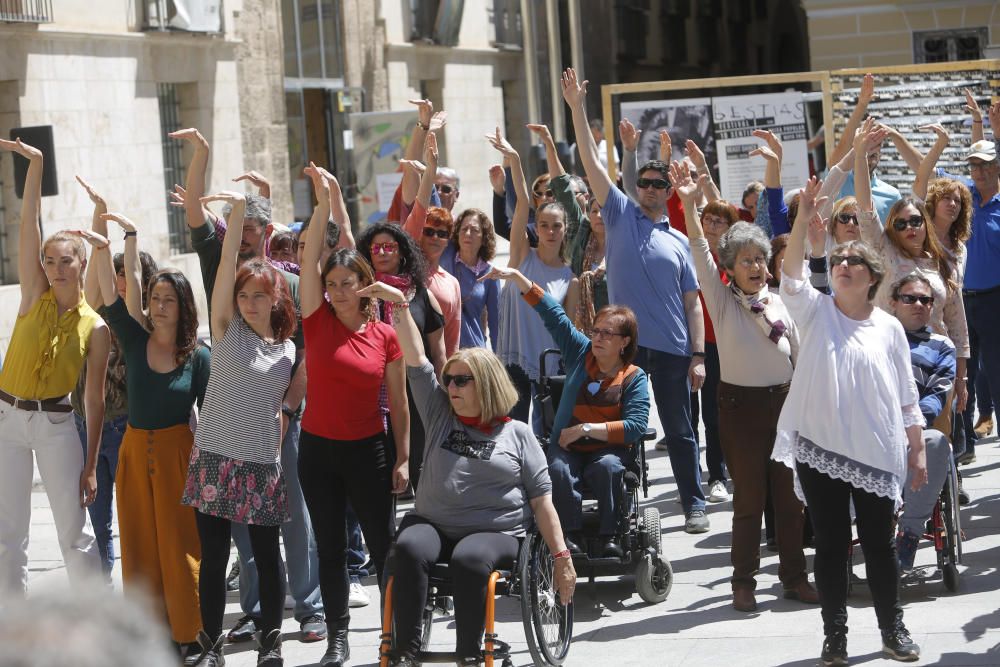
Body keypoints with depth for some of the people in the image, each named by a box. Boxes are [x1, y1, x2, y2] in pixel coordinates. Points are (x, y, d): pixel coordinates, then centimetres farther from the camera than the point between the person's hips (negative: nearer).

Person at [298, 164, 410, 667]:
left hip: (368, 450, -1)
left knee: (383, 544, 2)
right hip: (317, 449, 1)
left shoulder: (385, 336, -3)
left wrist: (403, 458, 0)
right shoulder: (317, 319, -2)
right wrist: (323, 202, -21)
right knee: (330, 546, 8)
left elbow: (398, 402, 2)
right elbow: (310, 257, -13)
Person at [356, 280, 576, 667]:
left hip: (495, 533, -2)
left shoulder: (517, 433, 9)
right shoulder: (441, 414, 17)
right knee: (408, 549, -31)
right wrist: (399, 304, 1)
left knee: (467, 560, -36)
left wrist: (562, 558, -1)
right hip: (434, 524, 2)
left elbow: (541, 498, 6)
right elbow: (416, 360, 10)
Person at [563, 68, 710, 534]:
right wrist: (577, 109, -8)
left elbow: (692, 303, 8)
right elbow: (591, 163, 0)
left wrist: (698, 356, 0)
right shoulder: (620, 215, 7)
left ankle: (694, 504, 16)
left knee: (679, 431, 7)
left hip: (672, 350, 1)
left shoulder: (679, 242, 10)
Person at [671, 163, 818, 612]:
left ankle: (794, 576, 18)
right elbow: (701, 254, -16)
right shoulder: (722, 301, -2)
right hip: (741, 405, -3)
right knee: (749, 496, 0)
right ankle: (743, 582, 10)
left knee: (788, 494, 7)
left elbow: (798, 357, 12)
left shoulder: (779, 303, 8)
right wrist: (688, 206, -29)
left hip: (783, 402, 3)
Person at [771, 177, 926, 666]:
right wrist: (803, 216, -28)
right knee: (830, 544, 5)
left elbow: (907, 396, 8)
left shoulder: (888, 327, 5)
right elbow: (792, 274, -17)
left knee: (879, 543, 7)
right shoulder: (815, 312, 2)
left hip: (877, 452, 1)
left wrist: (918, 450, 6)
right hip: (820, 449, 0)